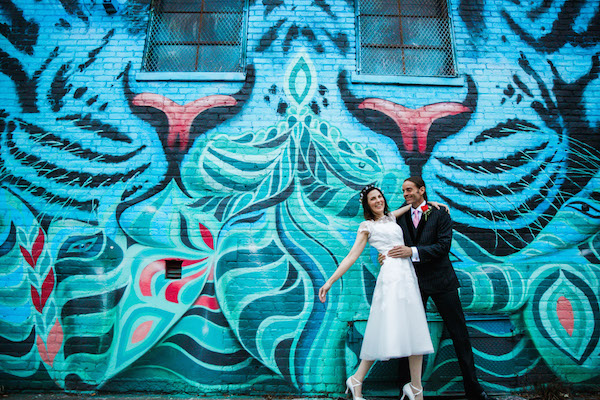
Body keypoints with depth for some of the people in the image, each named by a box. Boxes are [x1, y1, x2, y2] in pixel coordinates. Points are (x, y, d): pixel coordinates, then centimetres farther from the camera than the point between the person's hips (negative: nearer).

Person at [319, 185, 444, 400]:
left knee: (416, 332, 3)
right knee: (386, 331, -10)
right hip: (391, 275, -6)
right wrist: (330, 281, -7)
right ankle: (356, 381, 4)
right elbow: (352, 256, -1)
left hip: (408, 275, 6)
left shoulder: (391, 217, 21)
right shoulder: (367, 226, 5)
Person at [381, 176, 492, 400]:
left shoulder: (440, 213, -2)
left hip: (440, 280, -2)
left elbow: (444, 246, -13)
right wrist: (386, 256, -12)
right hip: (413, 281, 3)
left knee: (459, 335, 6)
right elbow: (394, 243, 9)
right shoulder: (401, 216, 9)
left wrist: (413, 251, -22)